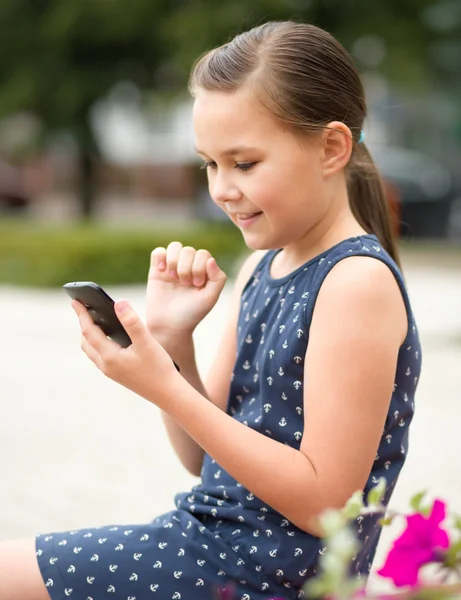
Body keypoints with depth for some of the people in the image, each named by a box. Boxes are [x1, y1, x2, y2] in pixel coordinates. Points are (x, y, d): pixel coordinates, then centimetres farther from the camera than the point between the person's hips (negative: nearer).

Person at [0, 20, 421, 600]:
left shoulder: (359, 281, -17)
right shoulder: (260, 268, 9)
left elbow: (321, 500, -21)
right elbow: (206, 458, 11)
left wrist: (166, 389, -23)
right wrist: (170, 342, -6)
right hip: (211, 538, 8)